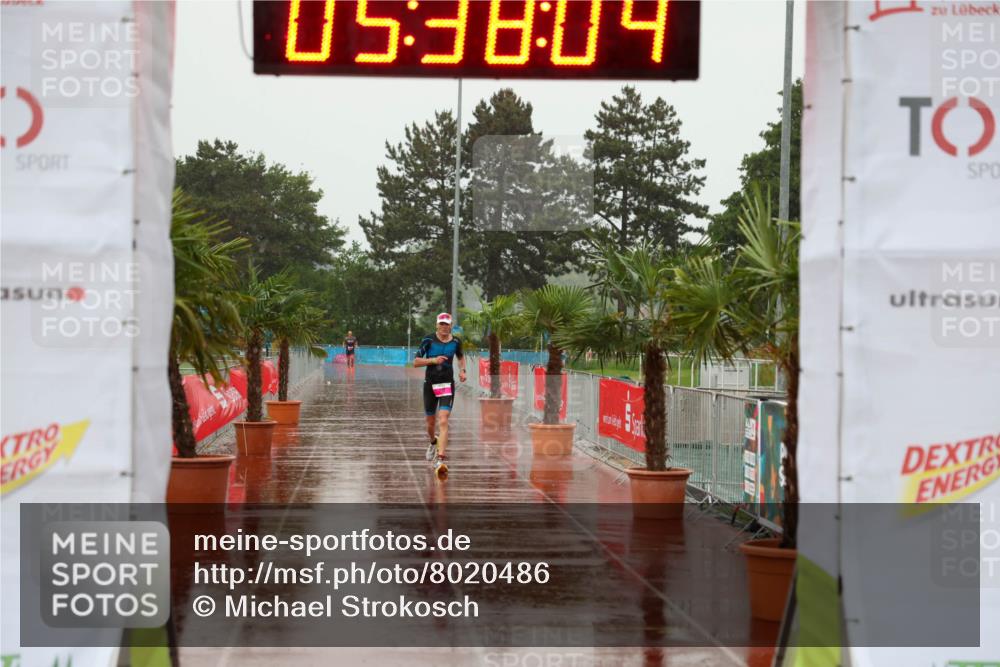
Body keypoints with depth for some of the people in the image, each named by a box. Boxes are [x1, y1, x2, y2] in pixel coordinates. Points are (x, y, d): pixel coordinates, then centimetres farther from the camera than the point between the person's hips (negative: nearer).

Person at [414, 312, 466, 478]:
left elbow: (461, 357, 23)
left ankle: (440, 460, -23)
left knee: (443, 422, -16)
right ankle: (433, 442, 49)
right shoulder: (428, 340, -6)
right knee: (431, 422, 14)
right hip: (430, 384, 0)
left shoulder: (456, 341, 2)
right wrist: (433, 360, -19)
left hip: (447, 385, 0)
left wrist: (462, 370, 4)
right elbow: (416, 362, -5)